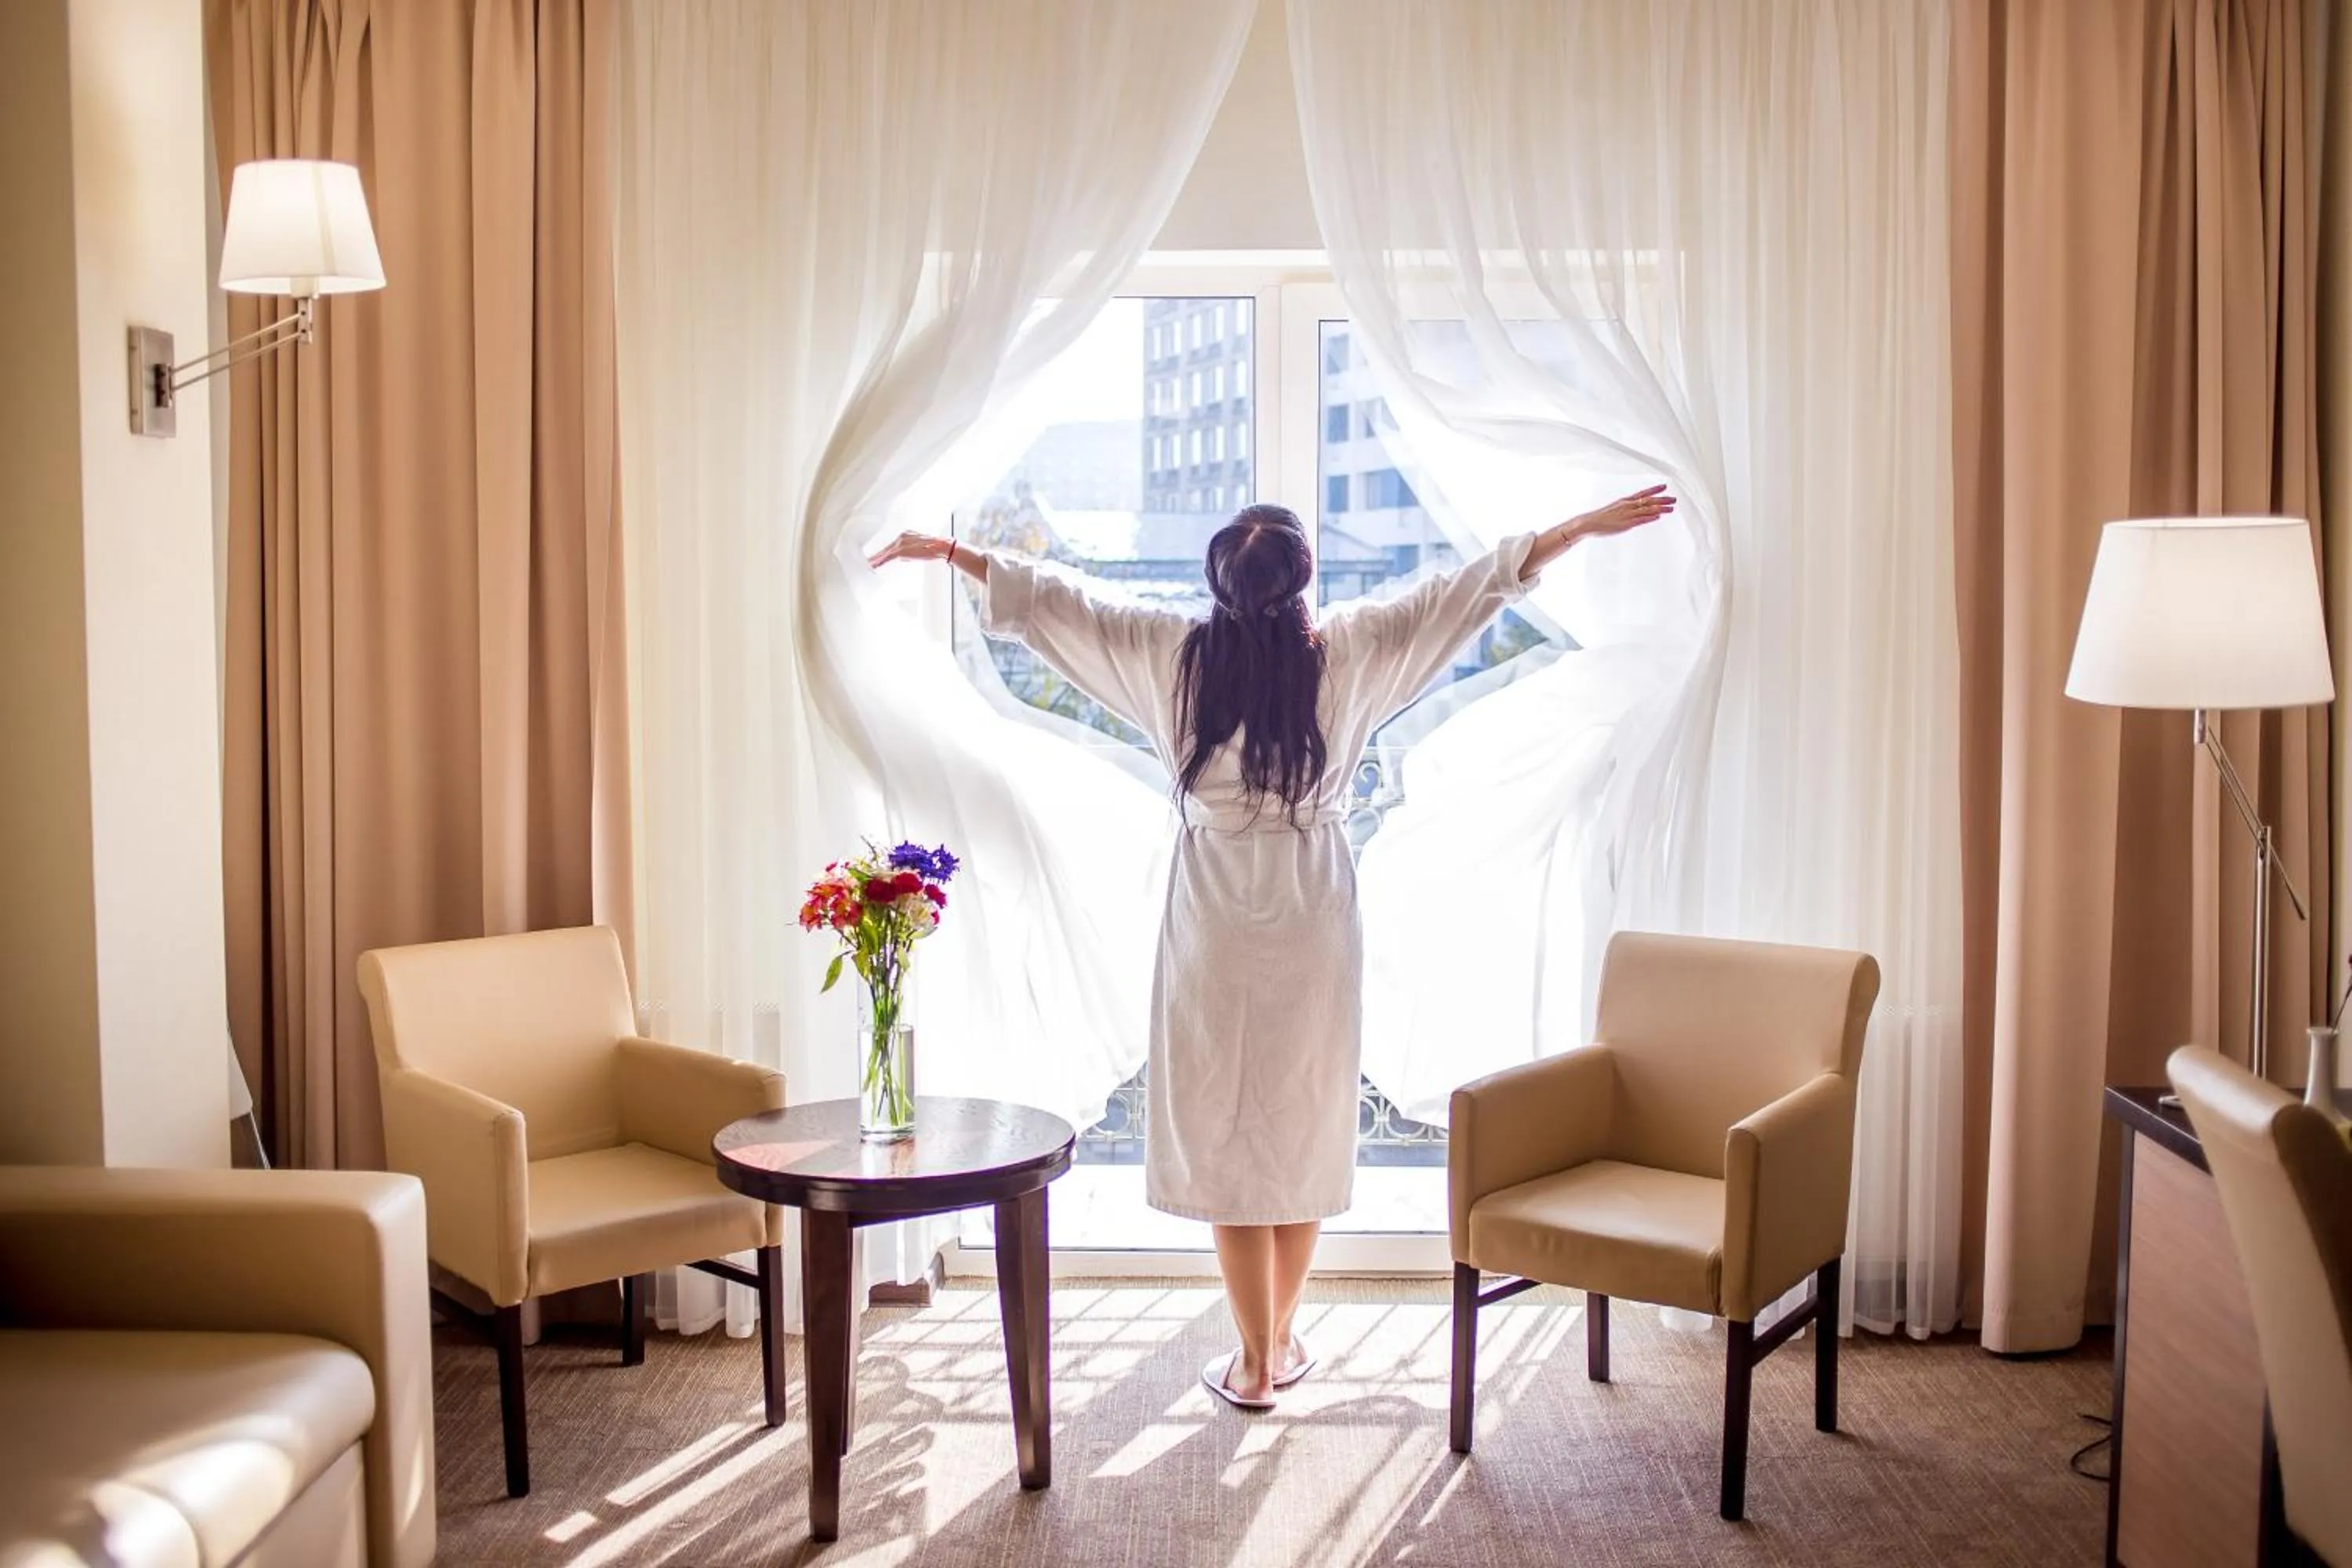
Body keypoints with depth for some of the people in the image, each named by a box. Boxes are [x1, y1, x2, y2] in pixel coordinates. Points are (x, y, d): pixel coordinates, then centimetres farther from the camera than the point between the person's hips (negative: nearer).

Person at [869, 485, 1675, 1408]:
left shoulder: (1176, 653, -5)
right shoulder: (1345, 652, -4)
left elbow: (1053, 602, 2)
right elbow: (1466, 590, -1)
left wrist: (943, 552, 13)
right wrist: (1586, 527, 5)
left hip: (1214, 915, -1)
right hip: (1312, 914, 1)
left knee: (1223, 1130, 5)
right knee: (1305, 1124, 12)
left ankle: (1255, 1361, 9)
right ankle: (1280, 1339, 23)